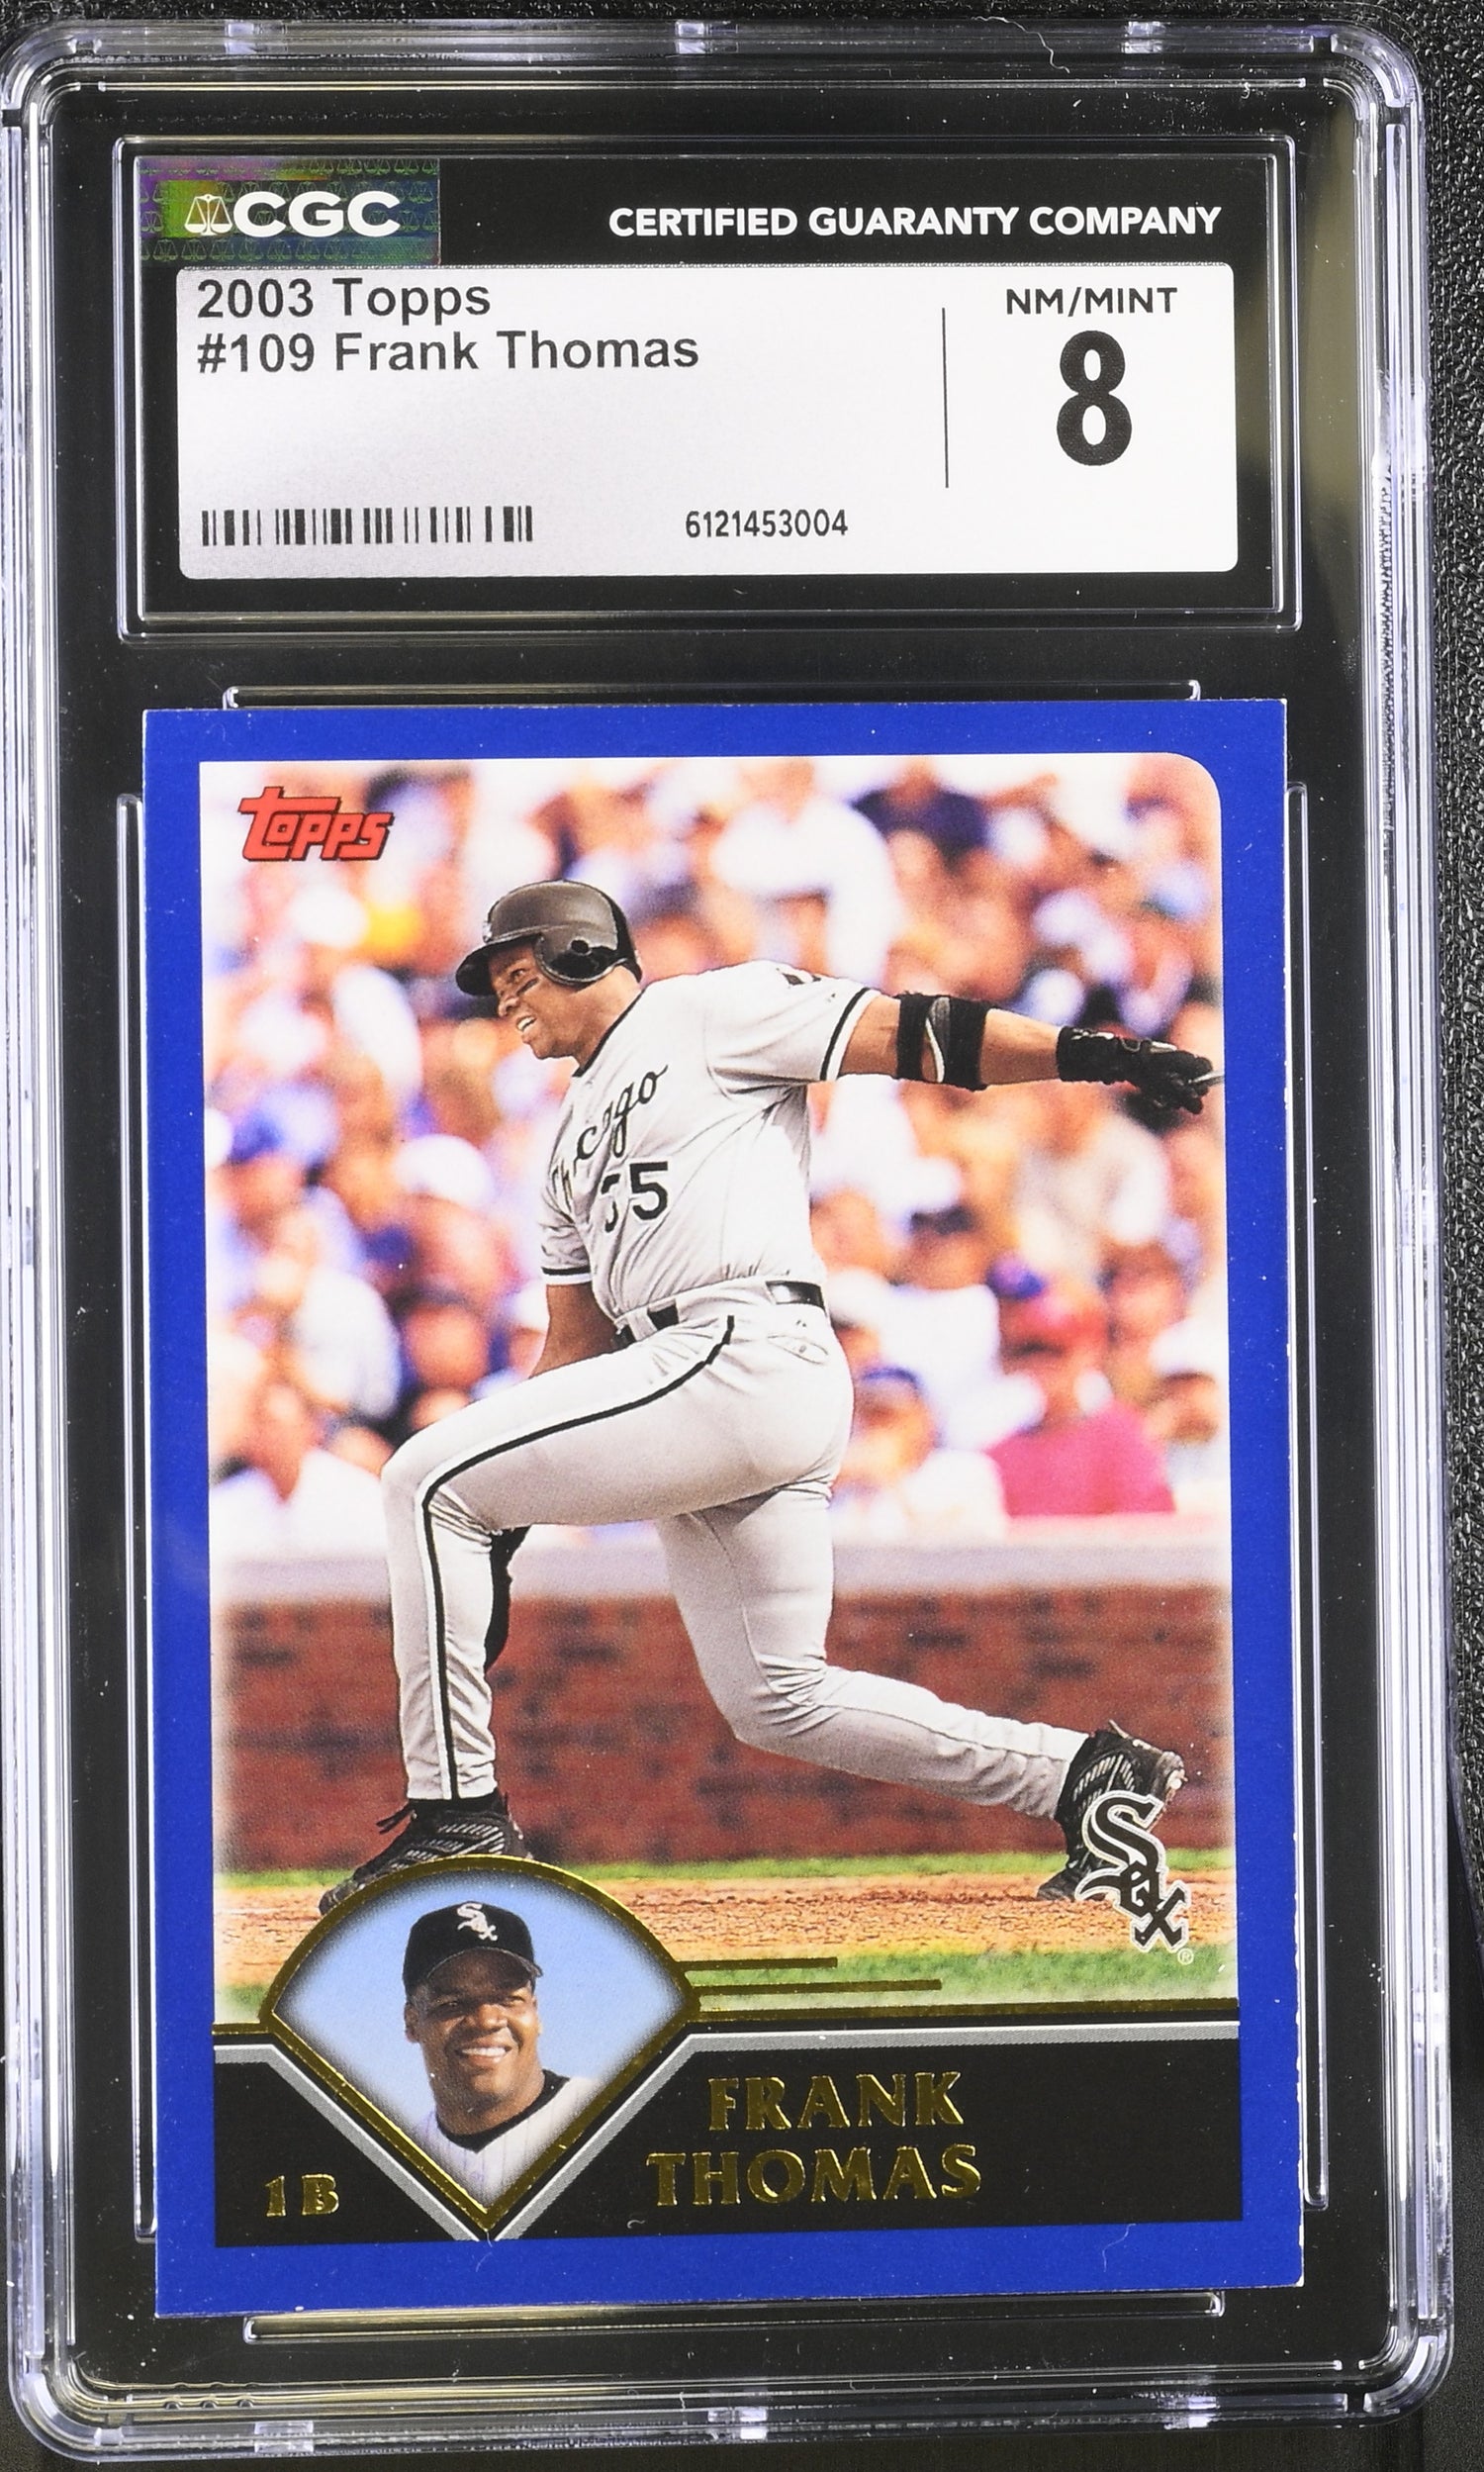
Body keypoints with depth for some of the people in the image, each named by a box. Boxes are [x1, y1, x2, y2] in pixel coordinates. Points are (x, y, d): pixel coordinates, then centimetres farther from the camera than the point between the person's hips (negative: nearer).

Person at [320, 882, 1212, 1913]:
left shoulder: (710, 1011, 6)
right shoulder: (577, 1136, 30)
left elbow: (908, 1033, -4)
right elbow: (574, 1344, 28)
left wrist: (1100, 1053, -16)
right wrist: (496, 1537, 20)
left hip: (747, 1354, -9)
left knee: (429, 1480, -11)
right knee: (777, 1699, 9)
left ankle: (461, 1812, -8)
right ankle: (1084, 1775, 13)